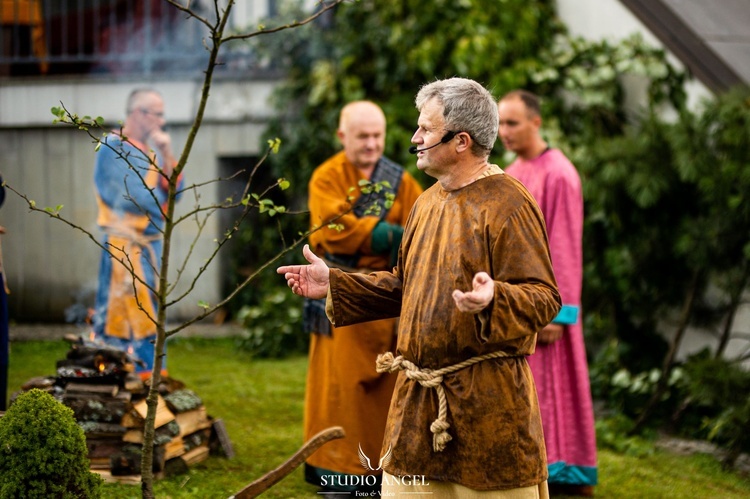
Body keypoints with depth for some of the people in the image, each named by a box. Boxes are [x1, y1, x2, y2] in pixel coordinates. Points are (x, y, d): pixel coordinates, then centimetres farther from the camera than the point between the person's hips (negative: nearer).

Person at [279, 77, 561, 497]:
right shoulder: (428, 203, 15)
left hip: (487, 400, -8)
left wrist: (493, 299, -37)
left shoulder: (508, 204, -12)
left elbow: (543, 298, -18)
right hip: (419, 400, 8)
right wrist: (334, 285, 16)